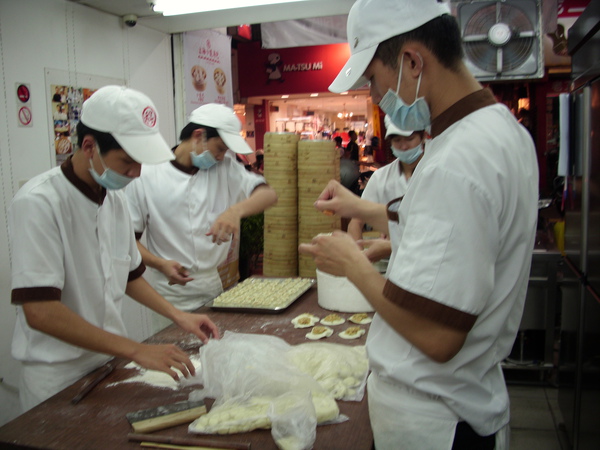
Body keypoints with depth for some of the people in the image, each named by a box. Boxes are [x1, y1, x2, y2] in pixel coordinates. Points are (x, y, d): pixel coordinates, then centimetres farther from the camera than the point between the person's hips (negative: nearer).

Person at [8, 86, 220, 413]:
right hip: (60, 380, -7)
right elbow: (40, 312, -27)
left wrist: (177, 315, 5)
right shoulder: (38, 204, -21)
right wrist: (135, 350, -28)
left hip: (111, 364, 7)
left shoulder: (115, 199, 3)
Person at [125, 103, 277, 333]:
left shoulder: (224, 167, 1)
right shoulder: (146, 177, -9)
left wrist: (236, 210, -30)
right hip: (171, 290, -4)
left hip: (213, 285, 4)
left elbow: (268, 194, -10)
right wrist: (160, 264, -22)